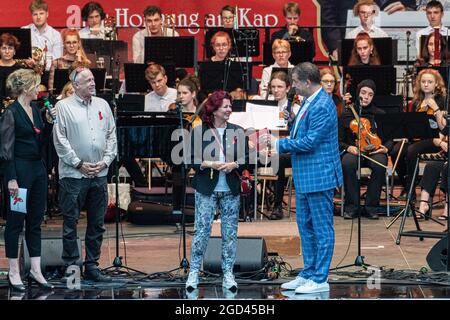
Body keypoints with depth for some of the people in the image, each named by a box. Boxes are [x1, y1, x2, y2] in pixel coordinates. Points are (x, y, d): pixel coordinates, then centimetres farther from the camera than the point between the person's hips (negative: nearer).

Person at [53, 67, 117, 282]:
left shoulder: (102, 105, 12)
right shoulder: (64, 107, -3)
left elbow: (112, 136, 12)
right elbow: (60, 140, -8)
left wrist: (105, 161, -1)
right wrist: (79, 164, -11)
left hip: (99, 174, 5)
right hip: (73, 175, -5)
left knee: (97, 223, 8)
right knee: (70, 223, -1)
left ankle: (92, 266, 16)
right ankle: (70, 268, 6)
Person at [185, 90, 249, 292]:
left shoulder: (238, 132, 7)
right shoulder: (199, 131, 0)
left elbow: (246, 159, 6)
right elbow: (191, 160, -2)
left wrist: (234, 164, -13)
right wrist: (209, 164, -17)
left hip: (231, 191, 3)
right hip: (206, 190, -3)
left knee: (230, 233, 5)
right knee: (202, 231, -3)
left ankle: (228, 275, 12)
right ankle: (194, 272, 5)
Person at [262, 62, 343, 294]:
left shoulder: (322, 106, -19)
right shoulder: (308, 102, 12)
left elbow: (310, 141, -23)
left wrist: (277, 143, -17)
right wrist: (293, 120, 1)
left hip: (319, 176, -11)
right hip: (304, 176, 11)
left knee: (322, 228, -2)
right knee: (305, 226, 16)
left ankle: (320, 279, 3)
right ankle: (308, 274, 25)